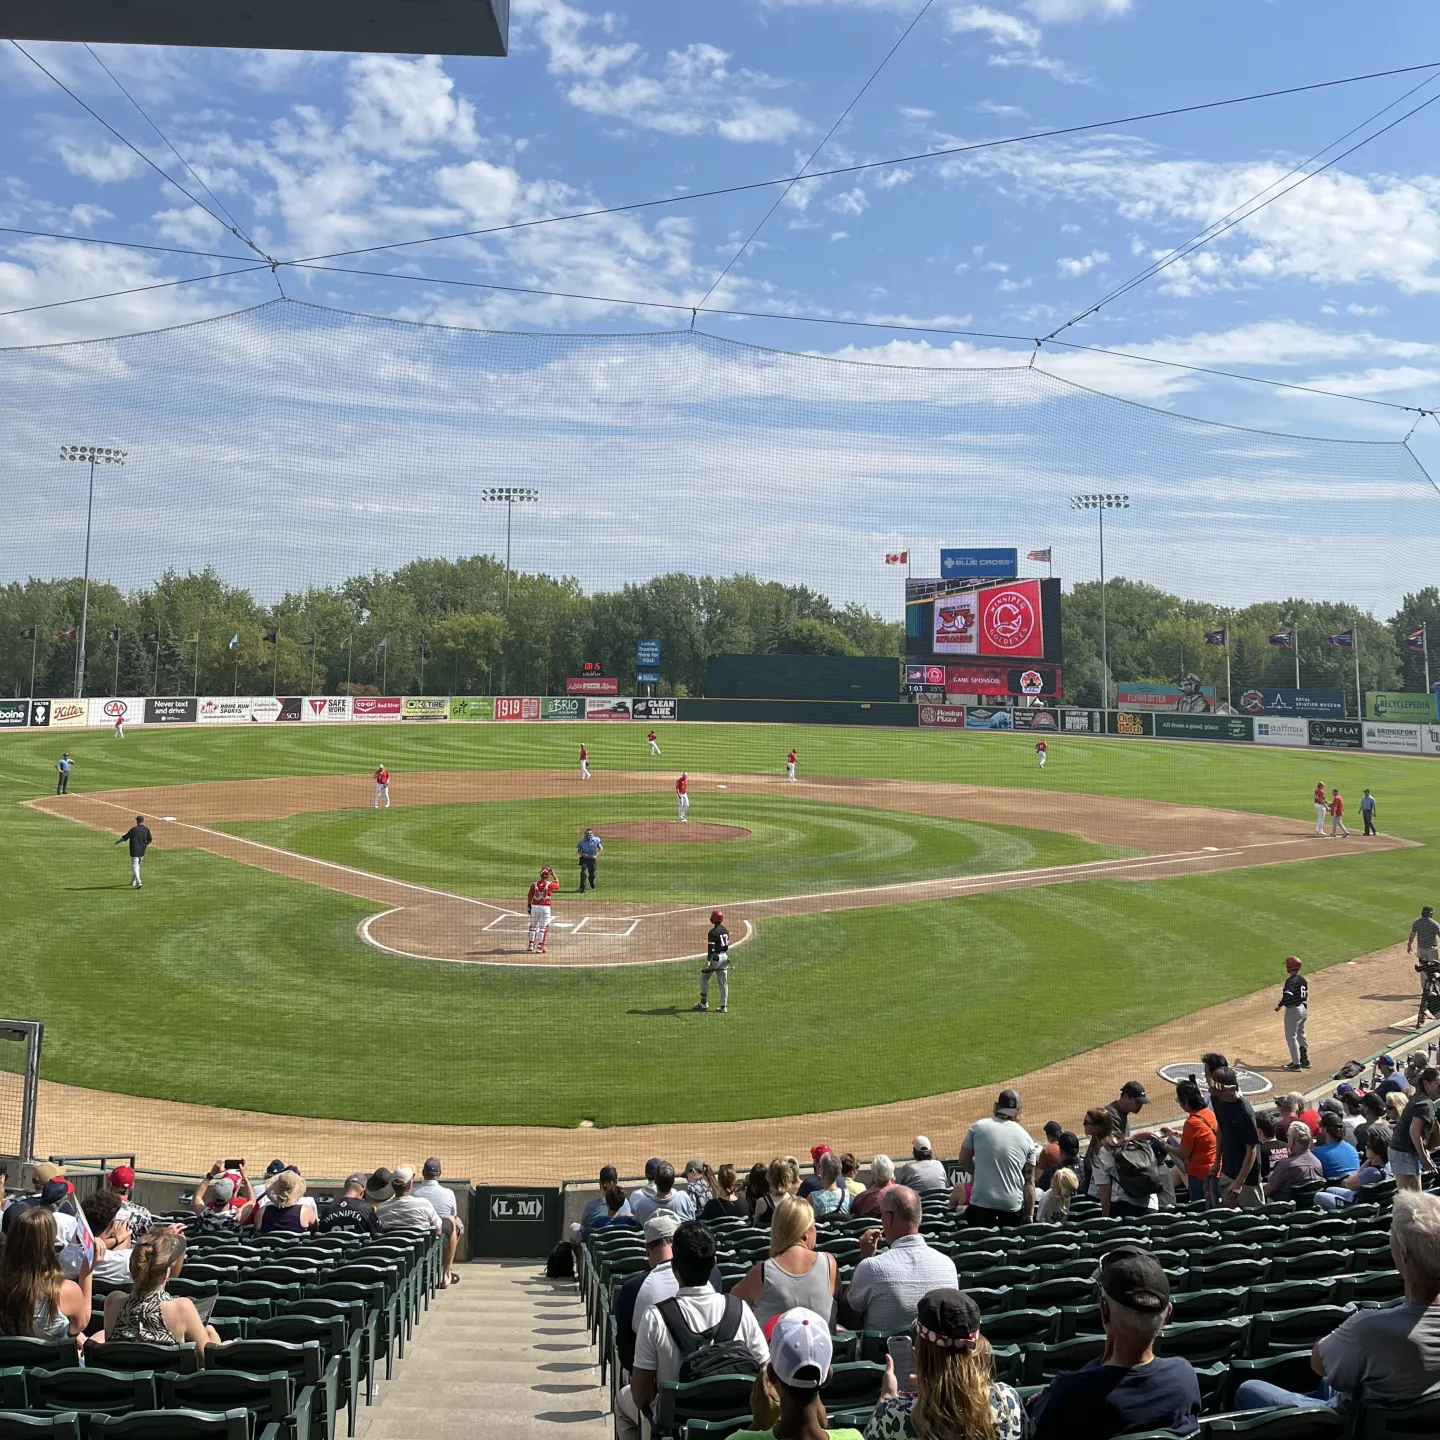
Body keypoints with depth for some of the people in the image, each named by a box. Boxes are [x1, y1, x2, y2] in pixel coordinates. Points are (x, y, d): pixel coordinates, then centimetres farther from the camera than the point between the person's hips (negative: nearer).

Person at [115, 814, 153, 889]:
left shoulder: (133, 829, -12)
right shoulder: (146, 829, 0)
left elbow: (124, 838, -6)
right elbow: (150, 840, 5)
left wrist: (117, 842, 11)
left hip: (134, 851, -5)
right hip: (142, 852, 5)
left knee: (134, 867, -4)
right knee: (137, 866, 21)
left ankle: (138, 883, -19)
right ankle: (133, 882, 31)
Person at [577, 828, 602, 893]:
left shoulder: (596, 840, -9)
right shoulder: (581, 841, -9)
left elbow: (601, 848, 2)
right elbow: (579, 850, 1)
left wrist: (596, 855, -11)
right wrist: (582, 854, -20)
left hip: (592, 858, 1)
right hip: (584, 859, -1)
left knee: (592, 874, 11)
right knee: (584, 873, -16)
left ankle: (592, 882, 48)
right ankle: (582, 888, -9)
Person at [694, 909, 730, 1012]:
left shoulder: (713, 932, -15)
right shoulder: (726, 931, 9)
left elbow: (711, 948, -19)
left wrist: (708, 962, -20)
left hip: (715, 957, -7)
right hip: (725, 957, 7)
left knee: (704, 978, 10)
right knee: (724, 982, 8)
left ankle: (704, 1003, 12)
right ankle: (724, 1006, 8)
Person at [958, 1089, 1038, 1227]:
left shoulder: (978, 1127, 0)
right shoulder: (1026, 1138, 5)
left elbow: (964, 1161, 8)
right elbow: (1029, 1182, 6)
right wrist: (1030, 1215, 12)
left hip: (981, 1206, -2)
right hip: (1012, 1207, 2)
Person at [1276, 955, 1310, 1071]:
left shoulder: (1291, 981, -21)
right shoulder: (1303, 979, 7)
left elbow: (1288, 997, -30)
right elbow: (1305, 994, 13)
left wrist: (1279, 1005, -17)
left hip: (1293, 1010, -9)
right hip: (1303, 1009, 9)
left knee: (1291, 1037, -2)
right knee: (1300, 1035, 21)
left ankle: (1296, 1064, -2)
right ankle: (1304, 1060, 29)